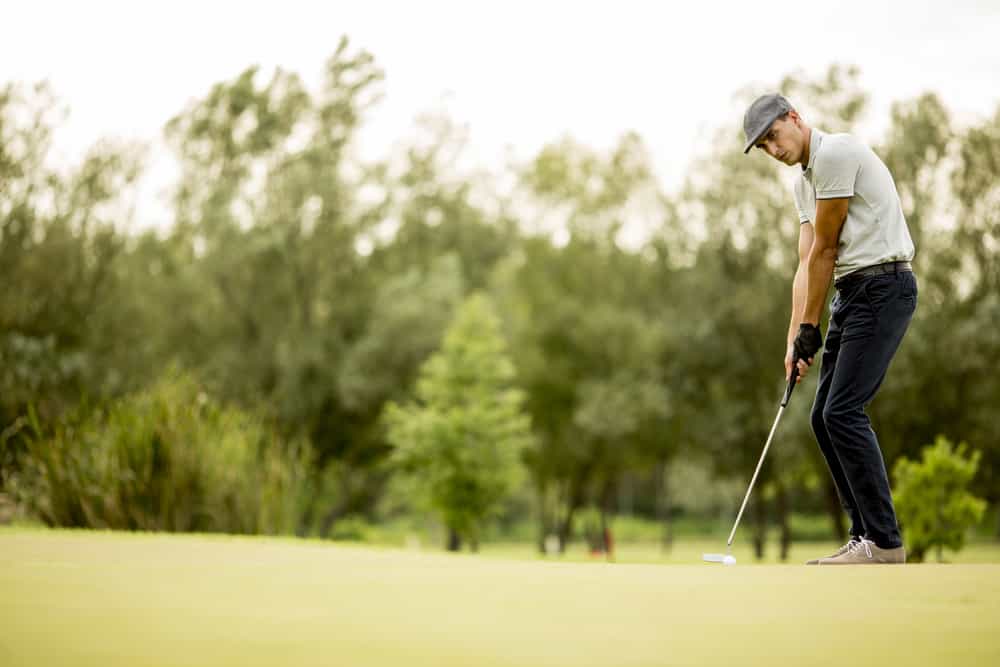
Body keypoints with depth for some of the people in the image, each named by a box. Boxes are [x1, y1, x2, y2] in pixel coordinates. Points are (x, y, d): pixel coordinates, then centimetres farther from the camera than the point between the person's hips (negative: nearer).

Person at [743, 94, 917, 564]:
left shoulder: (835, 154, -12)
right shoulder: (804, 182, 19)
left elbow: (825, 249, -10)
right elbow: (806, 264, 13)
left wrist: (810, 328, -5)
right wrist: (795, 336, 4)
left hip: (883, 287, -10)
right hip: (852, 293, 10)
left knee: (842, 411, -16)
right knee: (825, 417, 7)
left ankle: (885, 542, -12)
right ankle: (868, 535, 11)